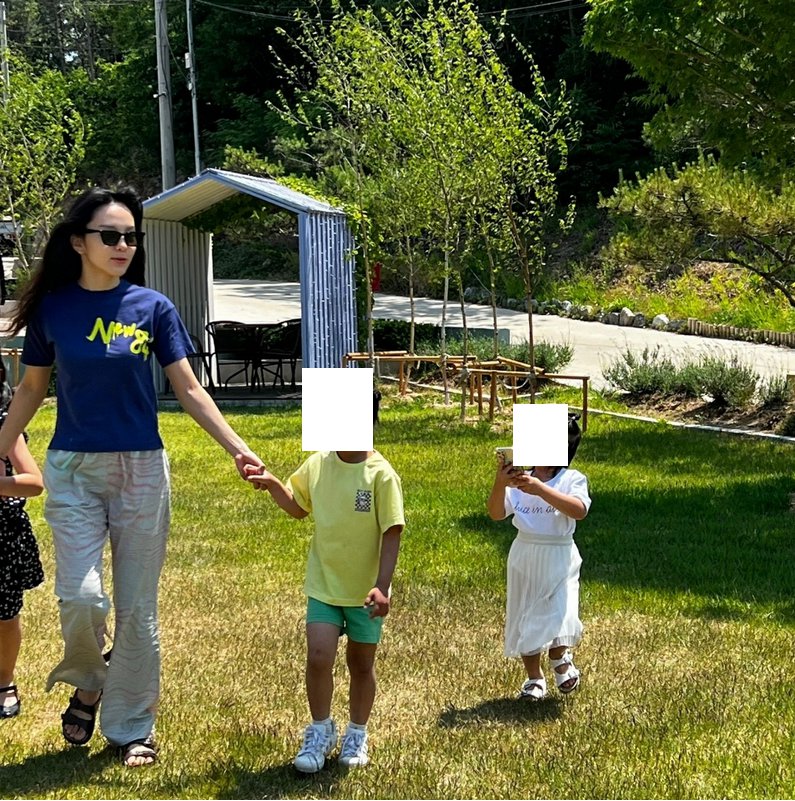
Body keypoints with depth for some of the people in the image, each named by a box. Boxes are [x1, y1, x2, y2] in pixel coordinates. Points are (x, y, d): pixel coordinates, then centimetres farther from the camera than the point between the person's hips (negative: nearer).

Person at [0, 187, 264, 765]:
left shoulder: (152, 307, -2)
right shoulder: (52, 308, 0)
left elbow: (189, 390, -3)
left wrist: (238, 449, -14)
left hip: (141, 469, 0)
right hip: (74, 469, 0)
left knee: (137, 607, 5)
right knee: (82, 596, -13)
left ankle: (132, 728, 20)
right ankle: (86, 686, 19)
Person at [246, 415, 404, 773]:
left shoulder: (380, 474, -16)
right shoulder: (317, 464, -2)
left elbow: (392, 533, -15)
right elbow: (298, 506, 15)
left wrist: (382, 586, -21)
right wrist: (272, 484, -3)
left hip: (365, 591, -3)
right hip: (323, 585, 3)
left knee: (361, 664, 12)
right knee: (318, 657, -9)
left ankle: (357, 734, 32)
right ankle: (321, 731, 12)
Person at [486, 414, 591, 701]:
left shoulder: (572, 479, -8)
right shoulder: (519, 479, 0)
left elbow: (579, 510, -27)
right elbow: (496, 514, -7)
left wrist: (540, 489, -35)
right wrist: (500, 484, -25)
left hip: (559, 557, -3)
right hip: (524, 556, 3)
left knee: (557, 616, -17)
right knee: (523, 619, 10)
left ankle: (561, 661, 13)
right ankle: (534, 679, 27)